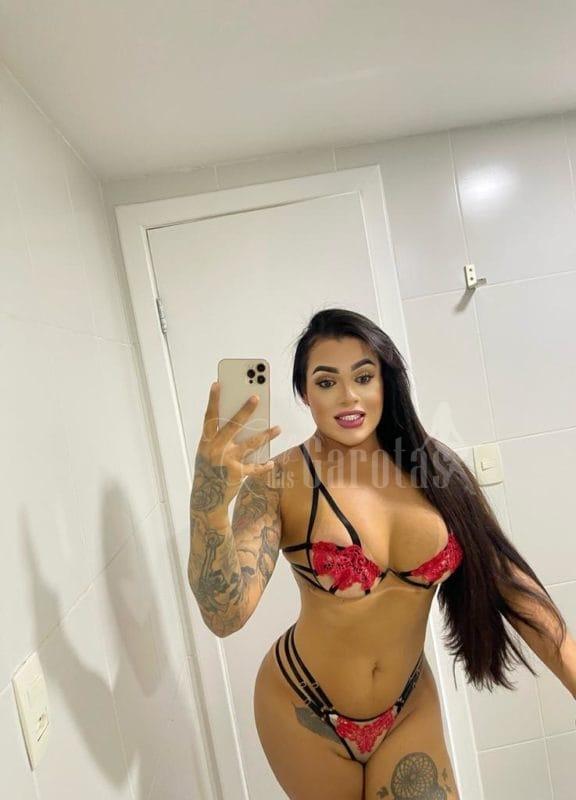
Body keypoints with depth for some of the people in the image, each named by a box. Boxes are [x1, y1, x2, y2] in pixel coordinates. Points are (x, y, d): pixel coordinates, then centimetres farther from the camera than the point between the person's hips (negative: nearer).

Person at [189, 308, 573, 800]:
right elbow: (225, 615, -29)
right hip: (305, 713, -1)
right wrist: (210, 498, -43)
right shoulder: (277, 481, -21)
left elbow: (505, 575, -6)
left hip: (411, 708, 2)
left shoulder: (433, 465, -11)